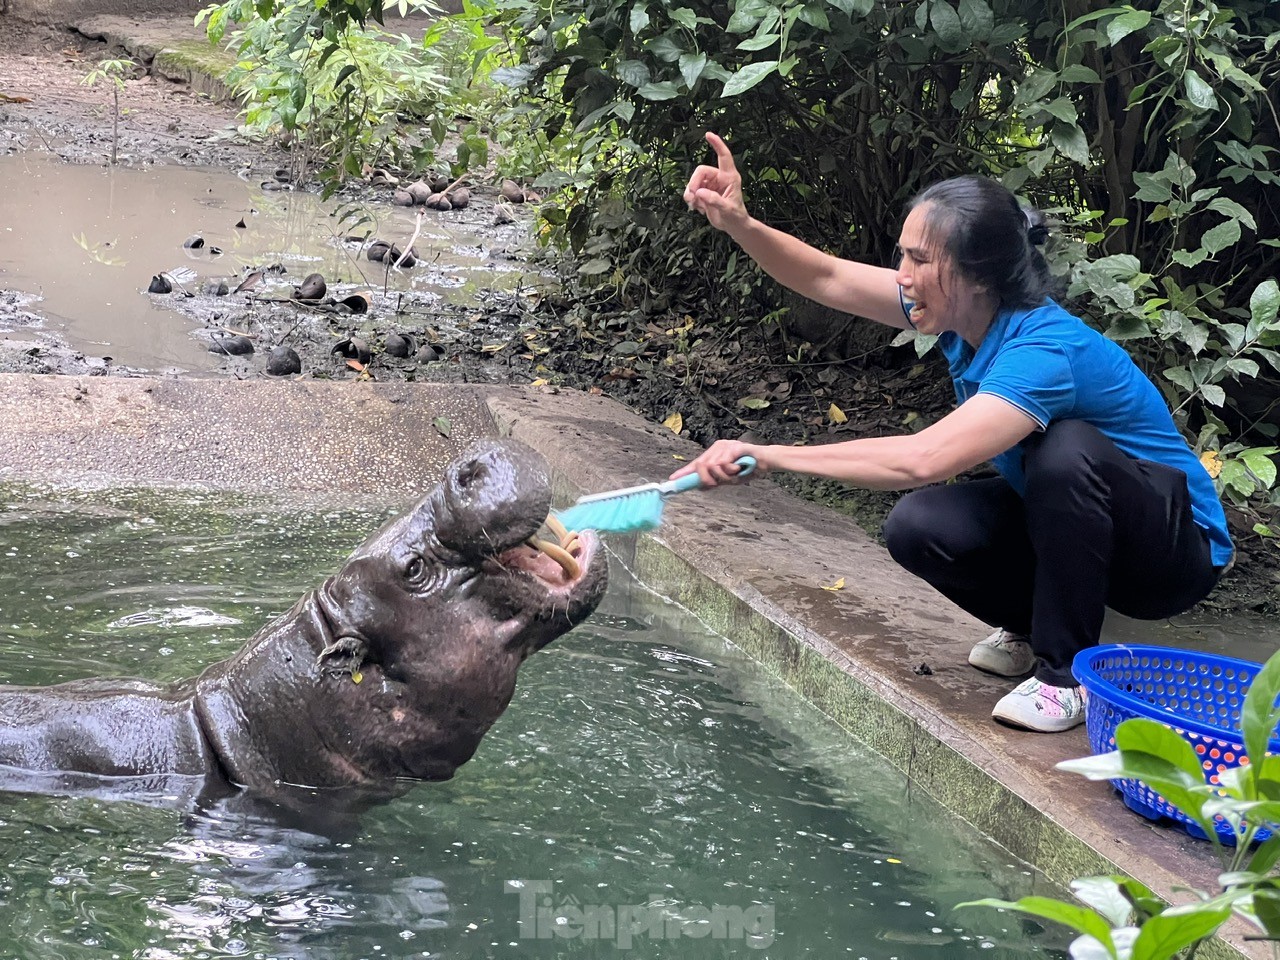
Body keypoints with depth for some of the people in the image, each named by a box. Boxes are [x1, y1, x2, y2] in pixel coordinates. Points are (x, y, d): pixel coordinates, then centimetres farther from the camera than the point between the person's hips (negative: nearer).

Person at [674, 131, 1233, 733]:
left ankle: (1068, 672, -19)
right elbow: (829, 280, -3)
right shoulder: (966, 311, -8)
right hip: (1059, 522, 7)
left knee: (1067, 448, -37)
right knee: (917, 529, -17)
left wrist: (769, 456, -43)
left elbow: (923, 459, -45)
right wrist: (738, 224, -20)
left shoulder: (1046, 350, -34)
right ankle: (1031, 630, 12)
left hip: (1176, 550, -7)